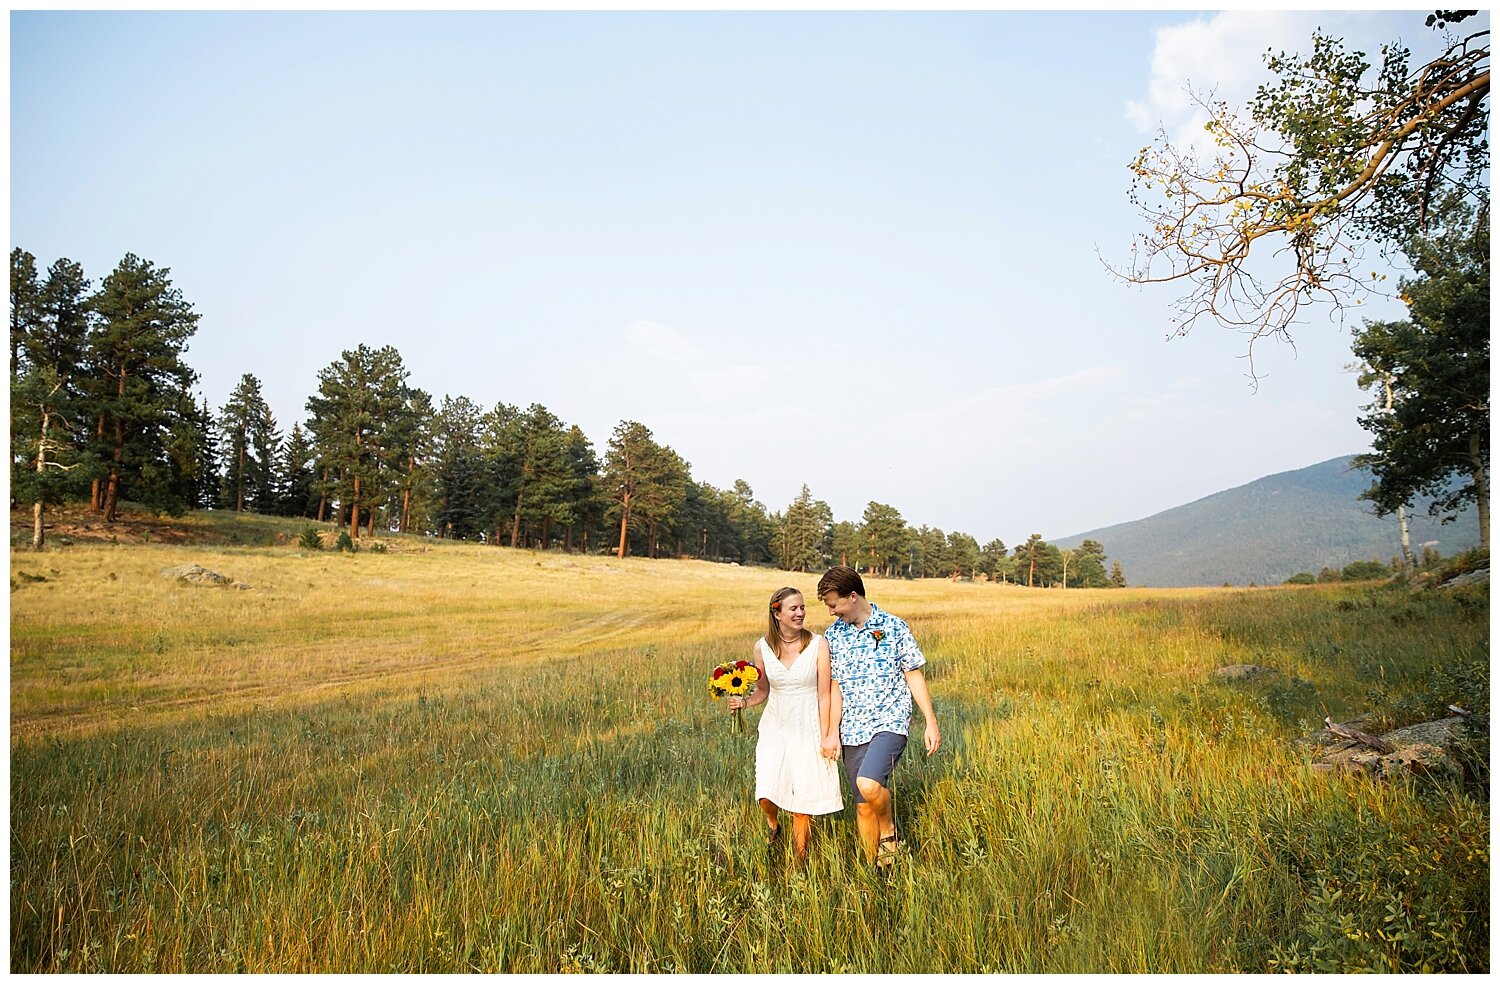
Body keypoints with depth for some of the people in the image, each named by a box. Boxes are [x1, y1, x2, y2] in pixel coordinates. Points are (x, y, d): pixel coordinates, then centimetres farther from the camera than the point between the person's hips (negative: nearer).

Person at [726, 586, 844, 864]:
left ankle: (800, 857, 24)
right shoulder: (762, 647, -4)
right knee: (766, 795, -9)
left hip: (809, 730, -1)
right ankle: (773, 824, 28)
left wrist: (825, 739, -7)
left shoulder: (818, 645, -9)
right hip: (775, 728, 2)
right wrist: (744, 701, -12)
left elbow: (824, 695, -6)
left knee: (803, 798, 0)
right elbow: (763, 689, 8)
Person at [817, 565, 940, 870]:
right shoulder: (832, 635, 5)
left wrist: (931, 723, -1)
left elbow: (914, 675, 1)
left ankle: (889, 831, 4)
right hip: (853, 729, 4)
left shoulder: (893, 627, -3)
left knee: (868, 783, -26)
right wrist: (832, 732, -4)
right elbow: (835, 686, 6)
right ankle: (873, 868, 27)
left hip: (890, 722, -4)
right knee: (863, 805, 8)